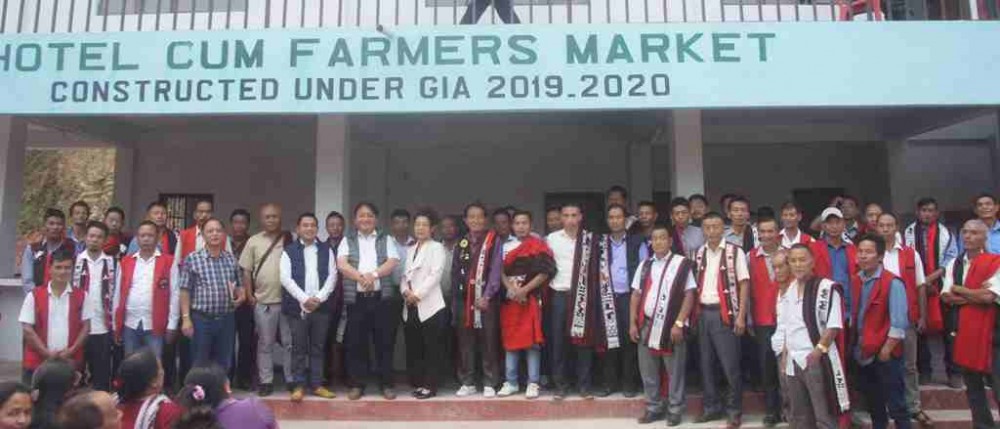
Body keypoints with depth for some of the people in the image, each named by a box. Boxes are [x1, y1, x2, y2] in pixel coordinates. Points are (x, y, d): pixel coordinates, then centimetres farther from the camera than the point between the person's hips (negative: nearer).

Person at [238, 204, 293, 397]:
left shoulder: (291, 240, 2)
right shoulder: (254, 241, 6)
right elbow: (246, 271, 8)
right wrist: (249, 295, 2)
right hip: (263, 301, 1)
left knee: (290, 342, 6)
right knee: (265, 343, 9)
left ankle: (292, 381, 17)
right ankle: (266, 381, 19)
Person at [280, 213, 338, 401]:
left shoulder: (326, 250, 10)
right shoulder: (289, 251, 4)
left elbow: (332, 276, 3)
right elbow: (285, 278, -5)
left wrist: (319, 298, -10)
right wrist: (304, 298, -14)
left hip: (321, 306, 2)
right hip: (297, 307, -2)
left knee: (318, 348, 8)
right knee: (298, 348, 2)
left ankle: (316, 384, 15)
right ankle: (299, 386, 10)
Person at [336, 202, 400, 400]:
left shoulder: (386, 240, 11)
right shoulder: (347, 241, 10)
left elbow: (392, 263, -3)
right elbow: (342, 265, -5)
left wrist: (373, 275, -19)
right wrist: (362, 277, -19)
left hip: (382, 297, 0)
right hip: (356, 298, 0)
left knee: (384, 342, 3)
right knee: (356, 343, 3)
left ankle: (386, 384, 12)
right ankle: (356, 385, 14)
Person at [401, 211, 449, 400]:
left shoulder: (437, 247, 1)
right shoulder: (410, 249, 19)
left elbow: (435, 274, -10)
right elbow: (405, 274, 14)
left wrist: (417, 294, -14)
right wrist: (405, 291, -6)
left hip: (430, 306, -6)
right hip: (411, 307, 6)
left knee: (432, 349, -2)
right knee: (413, 348, 7)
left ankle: (430, 386, 4)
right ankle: (418, 383, 17)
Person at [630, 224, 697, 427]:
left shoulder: (682, 263, -4)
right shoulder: (645, 264, 10)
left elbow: (689, 295, -6)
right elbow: (636, 295, 12)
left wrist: (679, 323, -12)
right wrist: (632, 323, 5)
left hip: (671, 325, -4)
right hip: (646, 324, 4)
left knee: (674, 371, 7)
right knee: (648, 371, 11)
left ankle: (674, 410, 20)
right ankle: (653, 408, 25)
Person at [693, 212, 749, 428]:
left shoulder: (735, 252, -5)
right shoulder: (699, 254, 10)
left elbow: (744, 284, -6)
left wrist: (741, 316, -12)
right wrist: (696, 312, 8)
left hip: (725, 313, -5)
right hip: (704, 313, 5)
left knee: (730, 364, -2)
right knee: (706, 363, 11)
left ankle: (735, 410, 11)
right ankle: (712, 406, 23)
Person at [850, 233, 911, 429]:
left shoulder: (892, 283, -14)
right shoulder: (855, 281, 6)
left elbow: (899, 323, -17)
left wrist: (886, 350, -17)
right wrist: (854, 344, 7)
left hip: (885, 355, -6)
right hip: (863, 354, 7)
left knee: (896, 405, 1)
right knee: (873, 404, 19)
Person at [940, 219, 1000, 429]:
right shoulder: (954, 264, 8)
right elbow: (946, 296, 0)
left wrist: (959, 289, -6)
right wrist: (975, 295, -13)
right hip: (963, 329, 6)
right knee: (972, 385, 16)